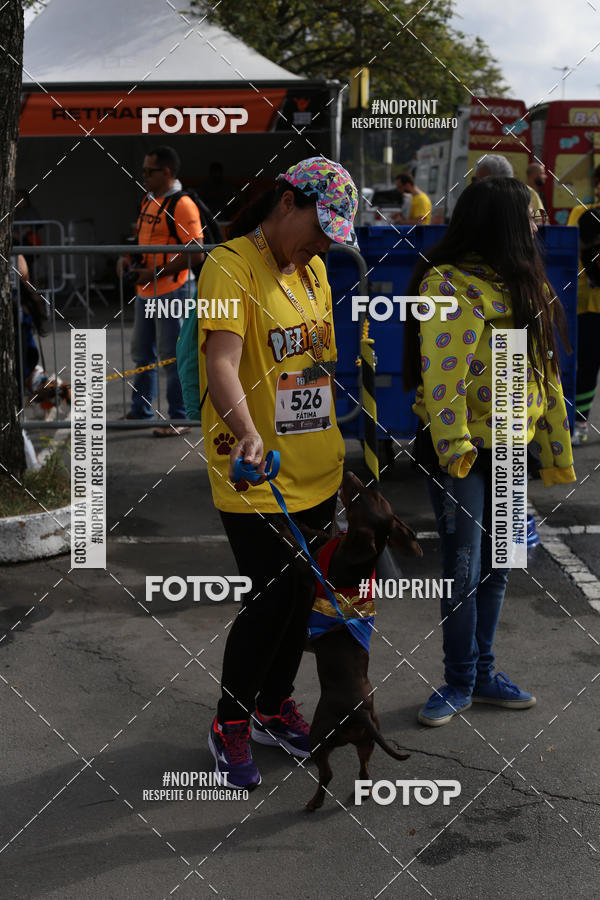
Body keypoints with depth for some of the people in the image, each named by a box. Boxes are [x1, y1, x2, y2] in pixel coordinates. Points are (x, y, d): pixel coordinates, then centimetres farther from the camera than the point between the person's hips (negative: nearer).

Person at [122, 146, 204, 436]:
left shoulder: (181, 205, -15)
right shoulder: (148, 201, 13)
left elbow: (196, 254, -20)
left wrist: (156, 273, -20)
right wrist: (132, 262, 7)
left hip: (171, 291, -9)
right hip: (146, 292, 9)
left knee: (172, 357, -3)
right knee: (142, 353, 17)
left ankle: (179, 419, 7)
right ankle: (141, 410, 30)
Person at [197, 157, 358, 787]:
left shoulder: (313, 269, 11)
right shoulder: (229, 266, -14)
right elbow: (221, 363, -29)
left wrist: (344, 443, 24)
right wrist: (246, 433, -44)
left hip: (317, 474, 8)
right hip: (256, 478, -7)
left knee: (301, 595, 15)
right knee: (270, 601, -5)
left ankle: (275, 707, 34)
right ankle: (229, 727, 16)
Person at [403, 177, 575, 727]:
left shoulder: (523, 286, 11)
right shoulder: (449, 285, -13)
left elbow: (542, 370, 14)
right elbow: (441, 373, -20)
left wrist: (556, 449, 14)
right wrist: (453, 447, -26)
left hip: (505, 446, 7)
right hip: (460, 450, -7)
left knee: (495, 568, 13)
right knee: (464, 571, 0)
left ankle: (482, 673, 27)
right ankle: (460, 683, 16)